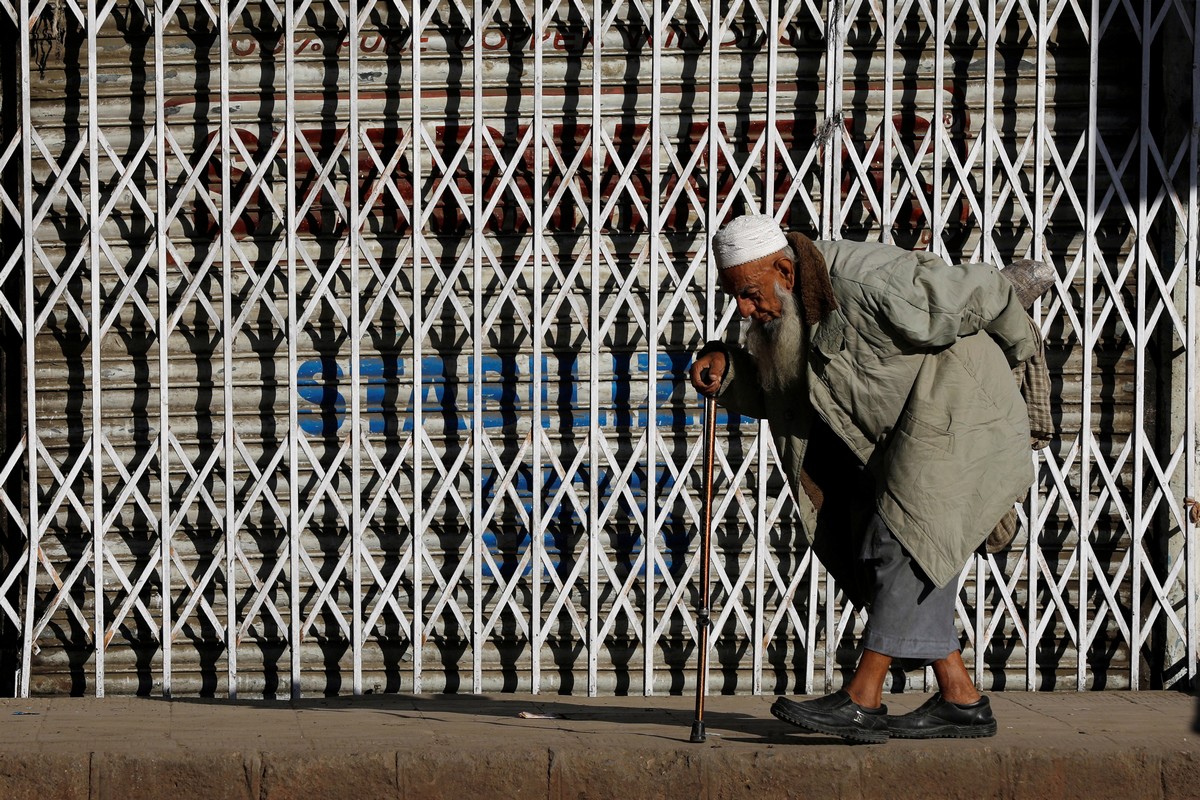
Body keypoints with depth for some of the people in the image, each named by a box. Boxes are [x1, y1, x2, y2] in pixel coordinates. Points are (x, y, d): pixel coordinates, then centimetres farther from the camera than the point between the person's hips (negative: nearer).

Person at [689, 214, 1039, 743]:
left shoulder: (868, 289, -30)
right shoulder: (781, 309, -3)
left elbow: (981, 291, -19)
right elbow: (768, 395, 10)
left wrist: (1017, 347, 1)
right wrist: (725, 369, -12)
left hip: (956, 411, -9)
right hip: (891, 437, 9)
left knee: (901, 543, -16)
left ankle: (862, 701, -17)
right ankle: (961, 700, 7)